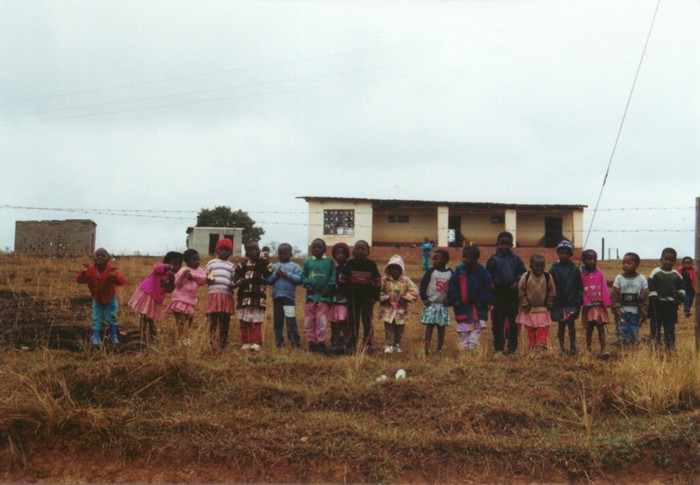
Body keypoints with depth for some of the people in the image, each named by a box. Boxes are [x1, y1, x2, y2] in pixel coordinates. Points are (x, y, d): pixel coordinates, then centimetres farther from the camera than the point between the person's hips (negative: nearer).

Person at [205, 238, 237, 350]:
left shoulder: (231, 266, 19)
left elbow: (234, 280, 17)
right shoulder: (211, 263, 15)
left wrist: (233, 285, -6)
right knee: (213, 320, -5)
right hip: (213, 294, -2)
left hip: (227, 296, 2)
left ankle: (223, 345, 6)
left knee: (225, 322, 2)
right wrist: (207, 279, -8)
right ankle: (211, 344, -6)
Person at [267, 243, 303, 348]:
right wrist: (275, 274, -11)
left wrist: (287, 274, -12)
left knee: (291, 320, -7)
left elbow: (299, 279, -8)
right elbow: (268, 280, 5)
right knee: (278, 320, 9)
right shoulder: (274, 266, 12)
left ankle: (295, 341, 2)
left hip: (289, 297, -3)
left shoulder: (294, 266, 4)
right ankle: (279, 342, 18)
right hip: (277, 296, 3)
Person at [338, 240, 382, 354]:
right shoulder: (350, 263, -2)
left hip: (368, 297, -1)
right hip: (353, 297, 1)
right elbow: (342, 279, 5)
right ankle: (352, 345, 12)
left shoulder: (371, 264, -3)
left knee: (367, 321, -2)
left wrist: (375, 296, -1)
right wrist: (345, 292, 0)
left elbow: (377, 281, 3)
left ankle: (367, 345, 3)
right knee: (353, 321, 5)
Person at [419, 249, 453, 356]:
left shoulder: (450, 273, 3)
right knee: (429, 326, -5)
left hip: (443, 305, 3)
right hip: (431, 304, -2)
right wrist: (424, 298, -9)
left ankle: (439, 349, 11)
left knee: (441, 327, 6)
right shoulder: (431, 271, -5)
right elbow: (423, 285, -4)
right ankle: (427, 348, -8)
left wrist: (449, 299, 0)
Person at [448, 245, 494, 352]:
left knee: (475, 331, -1)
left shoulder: (482, 271, -7)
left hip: (478, 307, -1)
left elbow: (489, 288, -4)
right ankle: (464, 349, 16)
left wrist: (483, 301, -10)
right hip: (462, 307, 1)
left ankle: (473, 349, 5)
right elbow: (452, 287, -1)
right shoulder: (459, 270, -4)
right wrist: (455, 300, -10)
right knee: (463, 332, 6)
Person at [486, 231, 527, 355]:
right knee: (498, 322, 1)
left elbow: (523, 272, 7)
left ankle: (512, 346, 17)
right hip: (499, 294, 0)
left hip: (513, 293, 1)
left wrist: (517, 282, -9)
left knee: (513, 321, 7)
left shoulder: (516, 259, 3)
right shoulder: (493, 259, 2)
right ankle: (498, 348, 8)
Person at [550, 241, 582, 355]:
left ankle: (572, 346, 2)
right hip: (558, 304, 1)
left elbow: (579, 287, 1)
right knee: (561, 325, 9)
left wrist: (578, 301, -6)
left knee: (571, 324, -4)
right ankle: (562, 347, 17)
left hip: (571, 303, -1)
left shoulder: (574, 270, 1)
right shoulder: (553, 270, 1)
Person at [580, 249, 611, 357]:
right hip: (589, 306, -1)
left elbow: (604, 289, 1)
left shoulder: (599, 273, 2)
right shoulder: (581, 274, -2)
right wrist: (586, 303, -13)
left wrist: (606, 302, -7)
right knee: (589, 328, 8)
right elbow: (580, 290, -4)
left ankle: (603, 349, -4)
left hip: (599, 305, 1)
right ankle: (588, 349, 19)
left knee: (601, 328, -1)